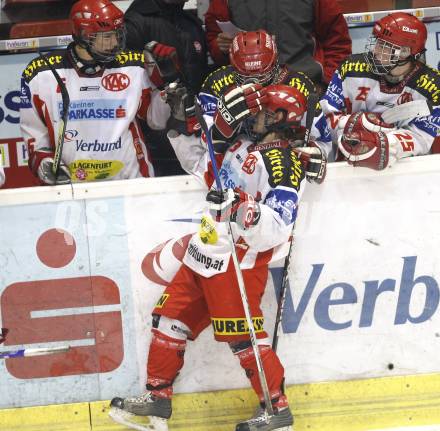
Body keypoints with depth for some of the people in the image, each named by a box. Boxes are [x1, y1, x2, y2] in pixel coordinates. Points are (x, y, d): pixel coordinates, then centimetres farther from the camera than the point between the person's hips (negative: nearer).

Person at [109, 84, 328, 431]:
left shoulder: (285, 160, -14)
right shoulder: (243, 146, 13)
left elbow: (276, 229, -24)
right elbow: (201, 163, 30)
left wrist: (243, 204, -38)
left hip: (239, 263, -9)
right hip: (203, 257, 9)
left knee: (242, 335, -10)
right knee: (170, 318, 12)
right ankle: (158, 397, 21)